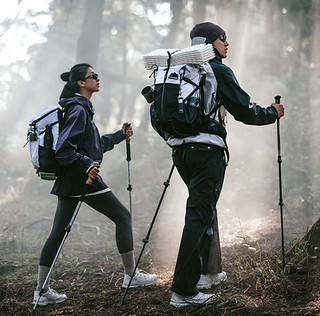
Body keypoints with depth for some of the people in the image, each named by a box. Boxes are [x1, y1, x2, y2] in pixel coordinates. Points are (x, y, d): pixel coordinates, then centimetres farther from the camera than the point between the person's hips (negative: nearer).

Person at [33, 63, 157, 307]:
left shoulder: (81, 109, 19)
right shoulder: (78, 110, -12)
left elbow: (96, 144, 27)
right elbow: (64, 148, -21)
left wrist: (120, 136, 30)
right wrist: (86, 164, -28)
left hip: (67, 181, 10)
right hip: (85, 179, -10)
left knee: (58, 231, 6)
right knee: (123, 216, 2)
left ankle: (42, 291, 5)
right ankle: (131, 275, 7)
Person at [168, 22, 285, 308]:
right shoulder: (218, 71, -7)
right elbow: (244, 110, -6)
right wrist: (273, 113, 10)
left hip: (180, 150, 8)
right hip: (207, 150, -8)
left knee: (205, 208, 22)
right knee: (199, 216, -8)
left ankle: (210, 272, 30)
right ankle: (183, 291, -11)